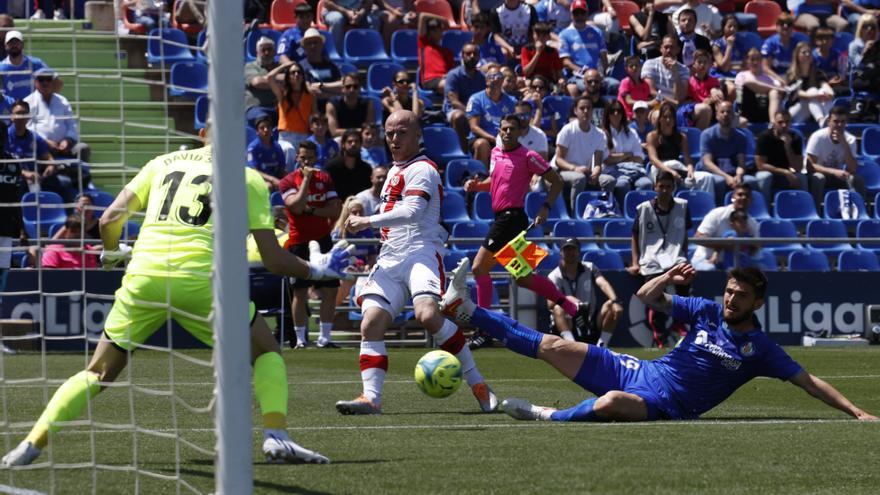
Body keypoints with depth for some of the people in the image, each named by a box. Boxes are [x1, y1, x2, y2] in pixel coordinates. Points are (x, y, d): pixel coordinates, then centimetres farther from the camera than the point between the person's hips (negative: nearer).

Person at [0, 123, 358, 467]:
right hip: (199, 280, -3)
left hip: (143, 276, 3)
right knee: (266, 352, 17)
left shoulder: (162, 164, 22)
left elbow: (109, 220, 16)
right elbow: (274, 260, 10)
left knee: (99, 373, 15)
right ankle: (276, 438, -1)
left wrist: (111, 254, 37)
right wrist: (316, 270, 28)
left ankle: (30, 446, 5)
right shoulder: (248, 179, 13)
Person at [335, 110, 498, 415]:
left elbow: (411, 211, -19)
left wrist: (367, 222, -16)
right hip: (389, 260, 9)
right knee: (371, 323, -9)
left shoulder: (422, 169, -4)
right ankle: (371, 397, -13)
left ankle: (476, 383, -19)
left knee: (427, 314, -30)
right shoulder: (394, 171, 26)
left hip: (421, 253, -9)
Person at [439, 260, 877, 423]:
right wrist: (669, 278, -12)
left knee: (611, 403, -40)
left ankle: (546, 417, -18)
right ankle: (465, 309, 4)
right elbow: (646, 298, 8)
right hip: (639, 372, 5)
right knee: (553, 346, -1)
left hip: (666, 406, -5)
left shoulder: (760, 349, -6)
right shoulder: (708, 311, 6)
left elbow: (809, 382, -7)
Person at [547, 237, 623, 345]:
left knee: (611, 307, -19)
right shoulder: (554, 277, -4)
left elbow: (603, 284, -16)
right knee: (558, 309, -33)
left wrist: (615, 301, -37)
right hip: (566, 325, -3)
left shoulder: (589, 269, 5)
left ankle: (601, 347, -20)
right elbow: (550, 305, -19)